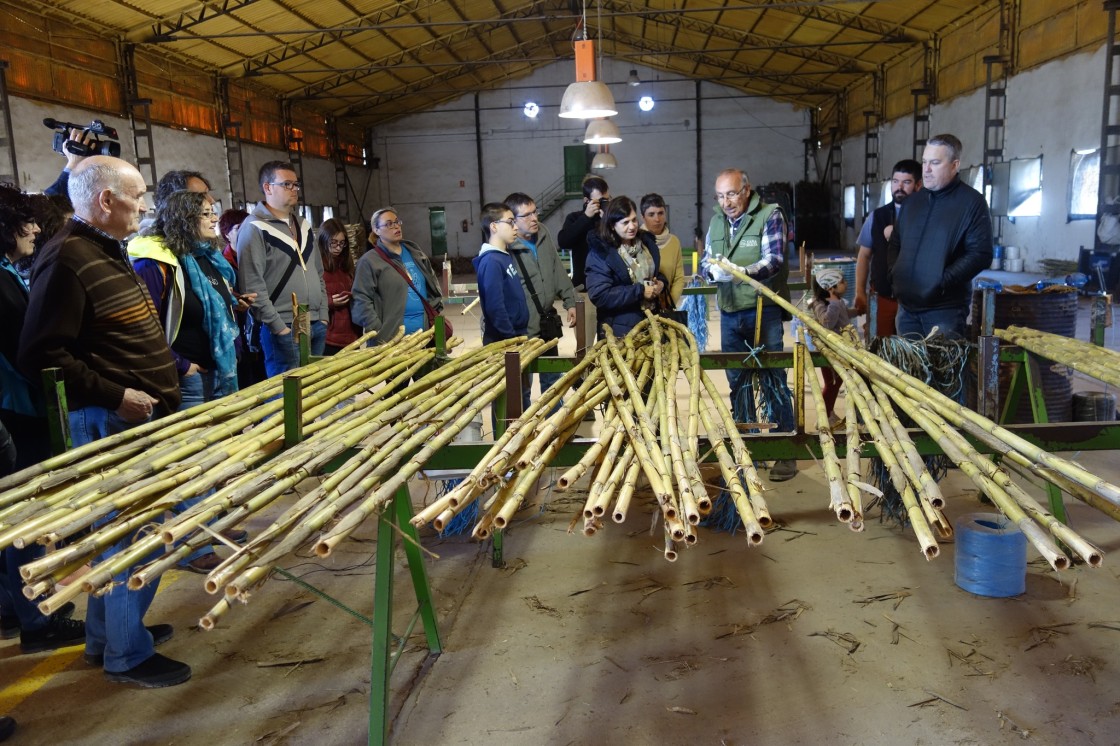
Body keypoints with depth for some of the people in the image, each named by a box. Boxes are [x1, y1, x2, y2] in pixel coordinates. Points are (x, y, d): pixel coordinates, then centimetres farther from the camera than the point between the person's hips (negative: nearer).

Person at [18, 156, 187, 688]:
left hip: (141, 416, 10)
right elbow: (42, 355, -22)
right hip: (112, 423, -10)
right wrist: (115, 396, -21)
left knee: (121, 532, 19)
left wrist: (166, 370, 13)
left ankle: (105, 634, 34)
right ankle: (127, 655, 15)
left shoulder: (107, 253, 14)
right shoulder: (66, 260, -18)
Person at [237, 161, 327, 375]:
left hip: (316, 327, 7)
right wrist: (280, 328, -15)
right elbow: (253, 287, -14)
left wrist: (323, 316, 10)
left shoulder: (303, 225, 16)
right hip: (283, 329, -7)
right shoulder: (254, 228, -7)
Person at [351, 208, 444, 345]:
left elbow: (433, 286, 22)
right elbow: (361, 300, -9)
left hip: (424, 332, 5)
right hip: (391, 337, -5)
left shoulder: (415, 253, 15)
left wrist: (436, 313, 9)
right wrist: (378, 335, -16)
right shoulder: (369, 261, -4)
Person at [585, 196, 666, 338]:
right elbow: (599, 296, -22)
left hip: (651, 322, 6)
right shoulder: (600, 252, -14)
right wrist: (640, 291, -20)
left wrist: (661, 282, -3)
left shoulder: (646, 242, 6)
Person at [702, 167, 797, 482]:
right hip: (729, 314, 6)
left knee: (774, 381, -4)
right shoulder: (717, 222, 11)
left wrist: (744, 271, -35)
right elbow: (706, 261, 12)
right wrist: (712, 269, -13)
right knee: (737, 382, 11)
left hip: (763, 311, -5)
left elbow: (774, 259, -17)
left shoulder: (770, 215, -6)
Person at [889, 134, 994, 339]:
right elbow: (896, 244, 22)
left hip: (946, 309, -6)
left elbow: (981, 254, -12)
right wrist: (892, 273, 3)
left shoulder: (972, 202, -5)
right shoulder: (913, 201, 13)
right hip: (907, 306, 6)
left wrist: (943, 282, -20)